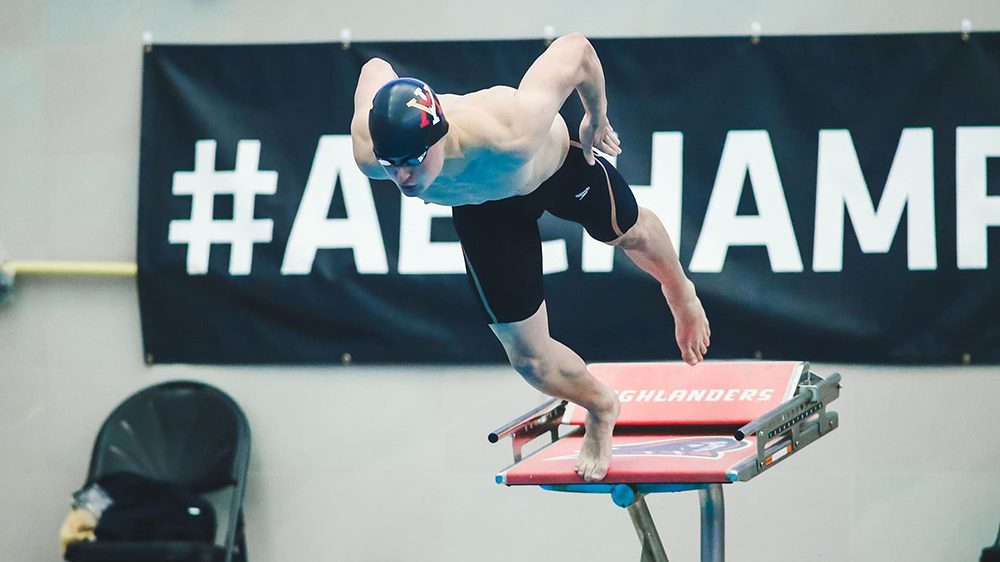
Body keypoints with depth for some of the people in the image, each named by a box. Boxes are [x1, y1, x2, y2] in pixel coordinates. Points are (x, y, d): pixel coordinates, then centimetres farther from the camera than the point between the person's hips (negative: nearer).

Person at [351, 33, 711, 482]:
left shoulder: (510, 135, -53)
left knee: (629, 234, 30)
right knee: (526, 355, 6)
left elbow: (575, 48, -38)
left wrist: (596, 117, -20)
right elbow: (376, 67, -18)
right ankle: (599, 409, 41)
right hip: (483, 210, 2)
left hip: (559, 163, -2)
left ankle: (680, 294, 69)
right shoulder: (370, 154, -40)